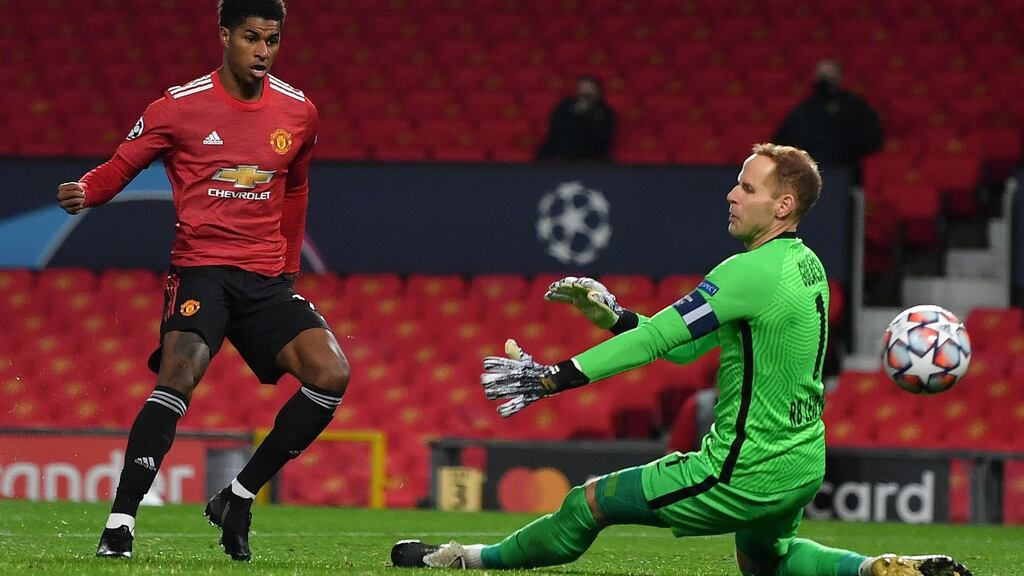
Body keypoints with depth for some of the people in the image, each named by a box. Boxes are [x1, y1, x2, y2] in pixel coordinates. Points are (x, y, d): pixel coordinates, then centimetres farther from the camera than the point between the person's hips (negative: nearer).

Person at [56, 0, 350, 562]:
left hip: (268, 278, 4)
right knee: (180, 371, -29)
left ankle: (238, 499, -1)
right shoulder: (179, 106, -3)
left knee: (331, 374, -15)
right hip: (200, 268, -4)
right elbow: (121, 166, 3)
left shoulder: (299, 113, 9)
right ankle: (119, 523, -27)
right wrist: (84, 191, -19)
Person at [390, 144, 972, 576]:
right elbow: (688, 345, 13)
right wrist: (612, 314, 9)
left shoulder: (753, 272, -21)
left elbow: (659, 339, -21)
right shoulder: (807, 265, 7)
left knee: (590, 502, 2)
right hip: (803, 466, 9)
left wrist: (552, 378, -18)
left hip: (744, 473, -9)